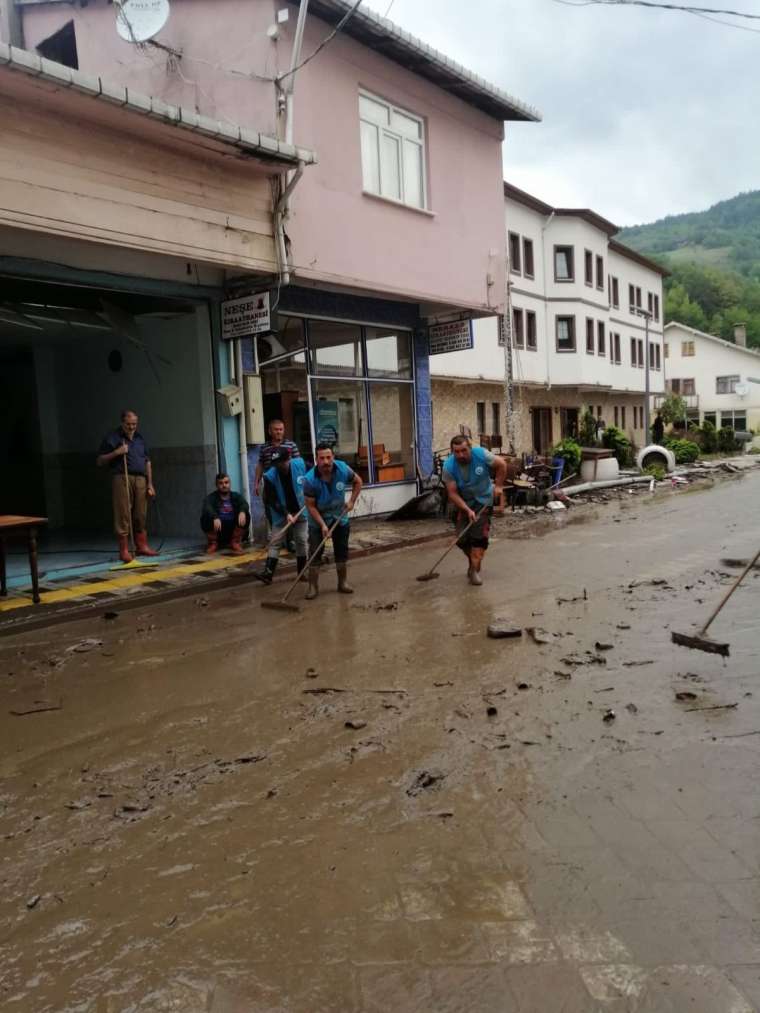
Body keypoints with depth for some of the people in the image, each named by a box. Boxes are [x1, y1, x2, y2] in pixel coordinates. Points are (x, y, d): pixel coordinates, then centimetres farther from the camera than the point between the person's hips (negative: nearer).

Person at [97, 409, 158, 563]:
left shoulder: (140, 438, 18)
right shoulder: (112, 438, 3)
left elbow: (147, 462, 20)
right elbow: (99, 461, 3)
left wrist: (150, 484, 14)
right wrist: (116, 453, -11)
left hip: (140, 479, 5)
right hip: (122, 479, -4)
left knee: (141, 516, 6)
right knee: (123, 515, -5)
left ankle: (142, 546, 14)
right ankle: (124, 551, -2)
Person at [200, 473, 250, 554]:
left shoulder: (236, 496, 8)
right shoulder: (211, 497, 0)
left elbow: (244, 504, -14)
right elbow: (207, 508, -23)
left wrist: (242, 512, -39)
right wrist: (215, 517, -44)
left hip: (233, 530, 2)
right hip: (217, 531, -2)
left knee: (246, 515, -20)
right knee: (207, 516, -27)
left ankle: (235, 543, -6)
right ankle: (213, 543, -7)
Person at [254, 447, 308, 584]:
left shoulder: (301, 464, -16)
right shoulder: (270, 476, -22)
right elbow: (271, 500, -20)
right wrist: (286, 514, -28)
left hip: (300, 510, 2)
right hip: (280, 513, -2)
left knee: (302, 541, 6)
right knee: (275, 542, -4)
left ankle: (302, 572, 18)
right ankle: (268, 573, -4)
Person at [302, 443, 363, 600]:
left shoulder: (343, 469, -19)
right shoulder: (310, 480, -27)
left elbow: (357, 481, 1)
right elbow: (311, 506, -19)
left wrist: (352, 501, -7)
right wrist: (322, 524, -24)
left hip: (340, 517, 3)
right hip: (318, 519, -3)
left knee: (342, 551, 11)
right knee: (315, 553, -5)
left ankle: (343, 582, 25)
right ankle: (313, 586, 5)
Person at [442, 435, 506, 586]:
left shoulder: (481, 454, -23)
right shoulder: (448, 466, -23)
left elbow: (501, 464, -6)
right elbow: (452, 493, -21)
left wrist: (498, 486, -8)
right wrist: (468, 510, -30)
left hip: (483, 500, -1)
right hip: (463, 503, 1)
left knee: (479, 536, -13)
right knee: (462, 539, 0)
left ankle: (474, 570, -7)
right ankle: (475, 561, 28)